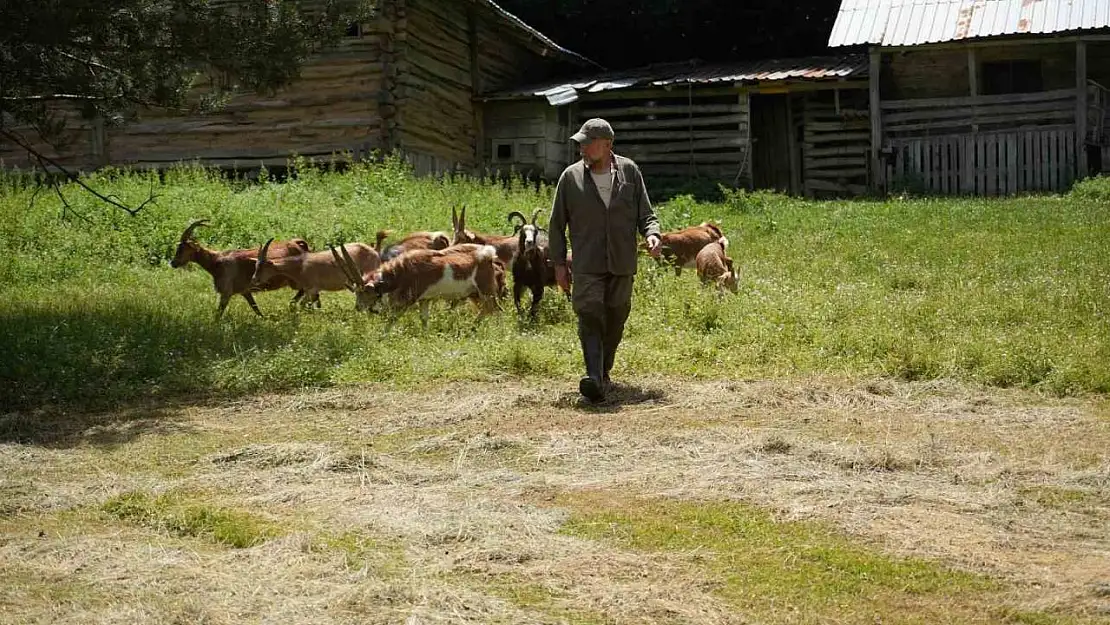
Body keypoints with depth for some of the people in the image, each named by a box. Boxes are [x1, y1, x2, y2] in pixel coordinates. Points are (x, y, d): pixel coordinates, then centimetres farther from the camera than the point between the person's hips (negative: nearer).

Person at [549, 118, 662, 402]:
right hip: (587, 265, -2)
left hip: (622, 263, 2)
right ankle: (594, 378, -28)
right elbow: (557, 224, 7)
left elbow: (646, 214, 9)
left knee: (615, 320, 9)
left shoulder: (629, 171, 4)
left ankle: (604, 373, 27)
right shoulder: (571, 177, 1)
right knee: (590, 316, -17)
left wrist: (651, 234, -13)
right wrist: (559, 264, 4)